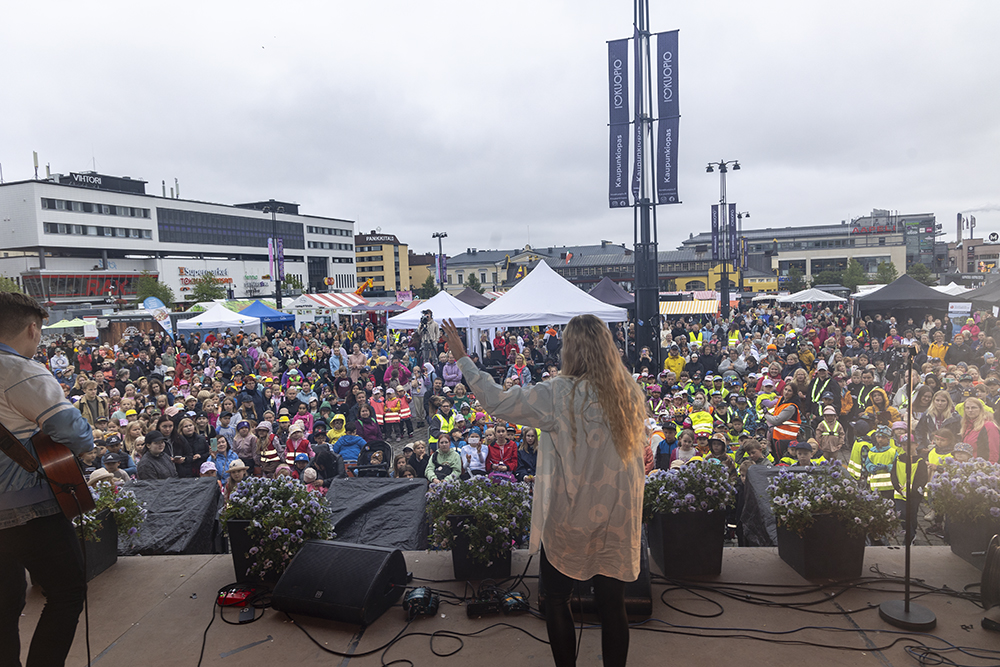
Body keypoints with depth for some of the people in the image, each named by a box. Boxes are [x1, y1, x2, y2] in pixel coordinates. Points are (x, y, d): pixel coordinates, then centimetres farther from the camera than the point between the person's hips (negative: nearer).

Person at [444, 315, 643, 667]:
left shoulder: (560, 395, -21)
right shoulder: (631, 394, -6)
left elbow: (497, 401, -16)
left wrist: (462, 358, -8)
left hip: (570, 520, -4)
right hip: (618, 519, 4)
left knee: (556, 598, 18)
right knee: (612, 604, 16)